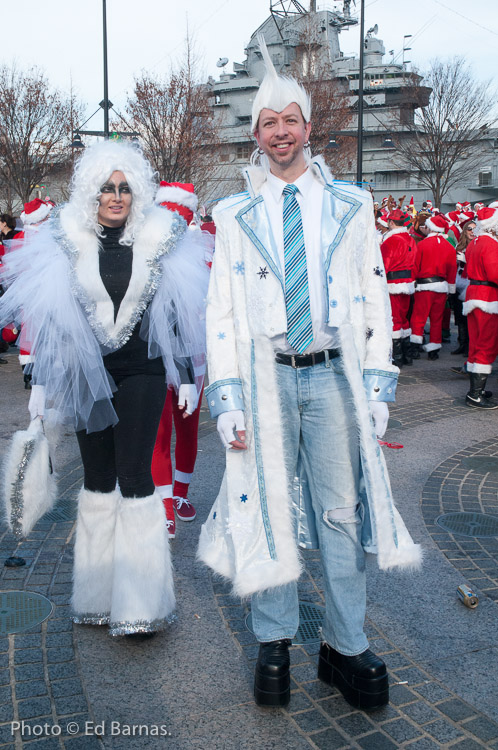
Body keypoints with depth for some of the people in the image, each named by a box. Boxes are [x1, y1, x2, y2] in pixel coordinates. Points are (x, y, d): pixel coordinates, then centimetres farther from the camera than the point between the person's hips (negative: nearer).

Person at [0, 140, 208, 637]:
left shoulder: (161, 239, -1)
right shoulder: (65, 242, 0)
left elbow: (180, 313, 3)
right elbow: (48, 316, 4)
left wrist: (186, 376, 2)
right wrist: (40, 382, 3)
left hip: (142, 372, -1)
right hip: (87, 375, 2)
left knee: (134, 478, -6)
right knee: (97, 479, 9)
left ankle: (139, 603, 6)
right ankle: (98, 596, 23)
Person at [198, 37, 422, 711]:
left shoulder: (350, 207, 8)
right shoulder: (235, 216, 7)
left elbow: (375, 299, 6)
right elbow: (221, 309, 3)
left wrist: (377, 386, -2)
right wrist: (226, 395, -6)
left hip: (333, 375, 0)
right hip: (266, 377, 0)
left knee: (342, 510, 4)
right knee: (270, 505, 7)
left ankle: (346, 648, 20)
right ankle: (274, 645, 23)